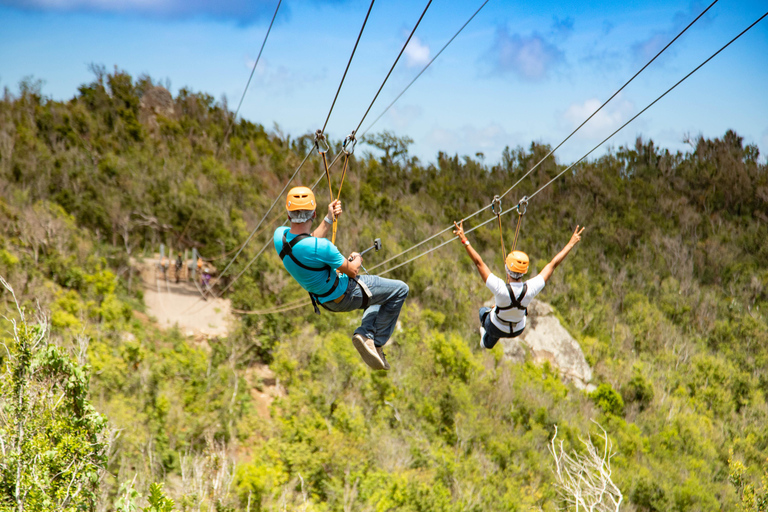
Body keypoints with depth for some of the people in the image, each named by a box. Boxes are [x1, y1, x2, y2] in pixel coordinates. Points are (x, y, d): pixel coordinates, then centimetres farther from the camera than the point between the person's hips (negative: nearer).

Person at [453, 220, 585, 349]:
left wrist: (464, 240, -35)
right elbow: (553, 264, -24)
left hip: (496, 329, -3)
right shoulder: (530, 289, -34)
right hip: (518, 330, 3)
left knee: (483, 311, 32)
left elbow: (479, 263, -39)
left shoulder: (500, 289, -42)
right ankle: (488, 343, 64)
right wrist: (571, 243, -16)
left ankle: (485, 341, 59)